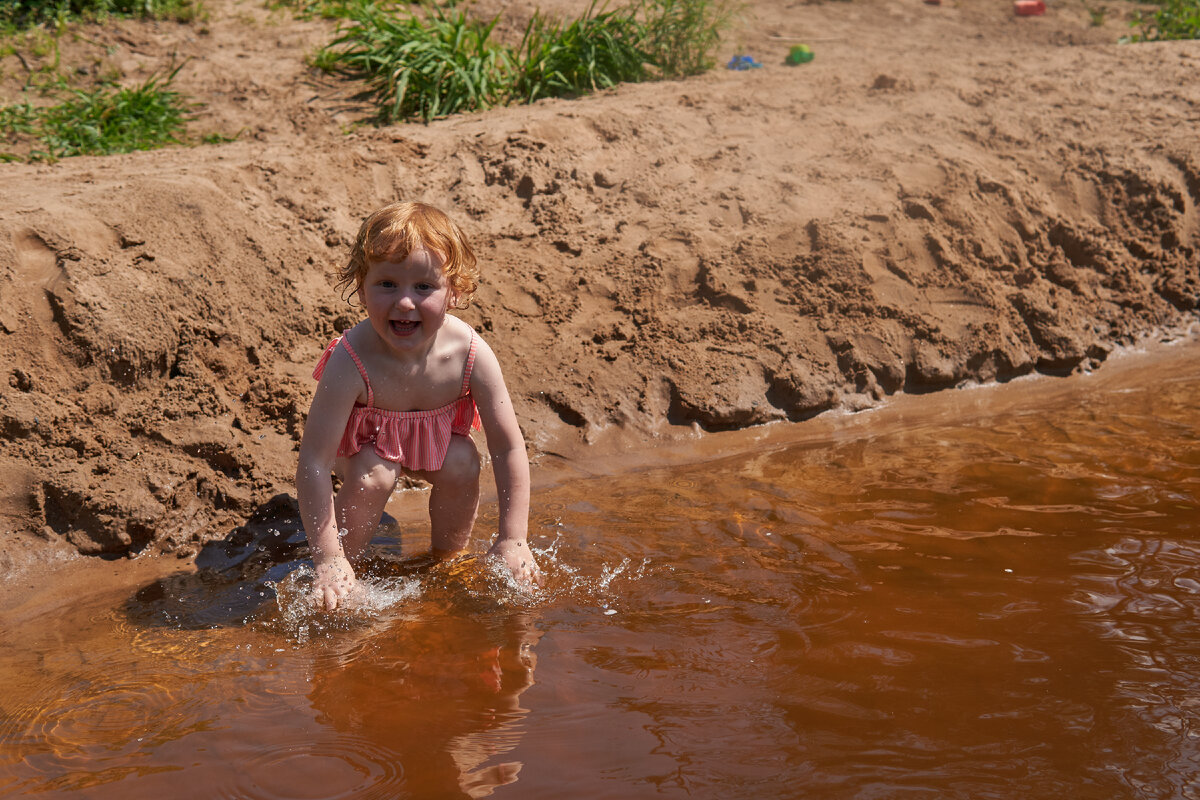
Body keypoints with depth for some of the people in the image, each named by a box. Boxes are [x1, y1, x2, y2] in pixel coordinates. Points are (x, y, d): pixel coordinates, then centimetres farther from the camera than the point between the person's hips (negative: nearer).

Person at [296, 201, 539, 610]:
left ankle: (448, 556, 3)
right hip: (363, 439, -2)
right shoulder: (352, 361, -40)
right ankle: (348, 568, -6)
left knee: (461, 464, -24)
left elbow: (509, 448, -23)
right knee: (373, 474, -30)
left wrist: (513, 539, -24)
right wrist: (329, 559, -40)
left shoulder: (471, 354, -33)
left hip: (434, 437, 3)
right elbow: (314, 462, -39)